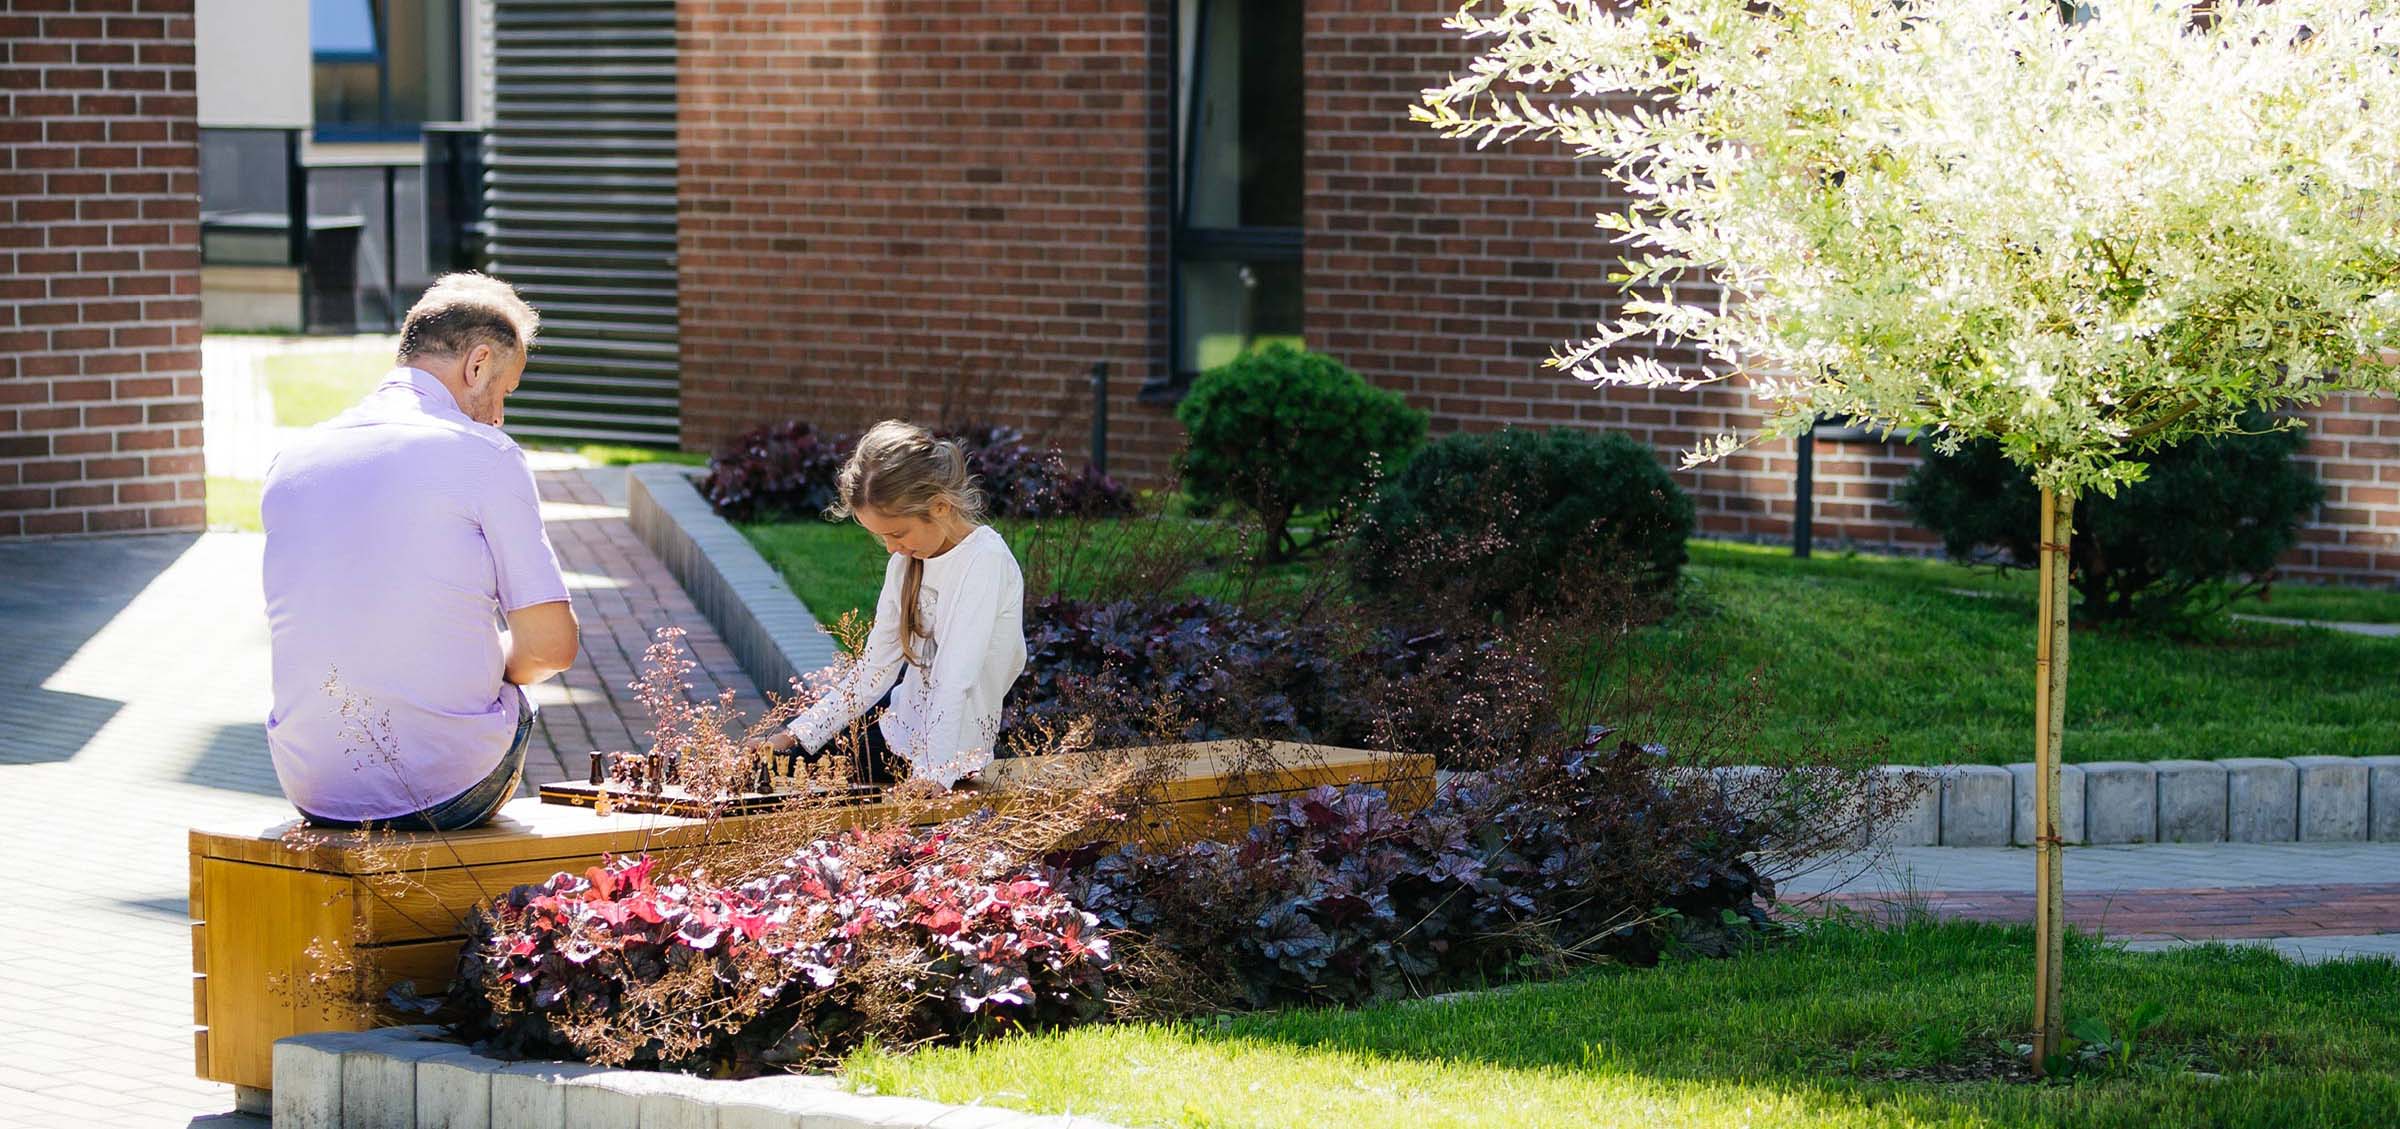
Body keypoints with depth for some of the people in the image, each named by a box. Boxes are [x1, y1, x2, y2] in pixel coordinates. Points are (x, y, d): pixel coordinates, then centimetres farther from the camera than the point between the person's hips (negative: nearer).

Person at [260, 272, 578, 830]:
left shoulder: (292, 459, 7)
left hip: (312, 788, 5)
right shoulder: (484, 455, -9)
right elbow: (551, 646, -10)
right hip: (448, 789, -4)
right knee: (517, 705, 30)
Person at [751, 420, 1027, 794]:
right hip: (905, 715, 8)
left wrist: (935, 772, -34)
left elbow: (958, 678, -28)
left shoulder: (984, 560, -21)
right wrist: (800, 733, -6)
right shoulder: (906, 561, 4)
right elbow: (876, 662, 2)